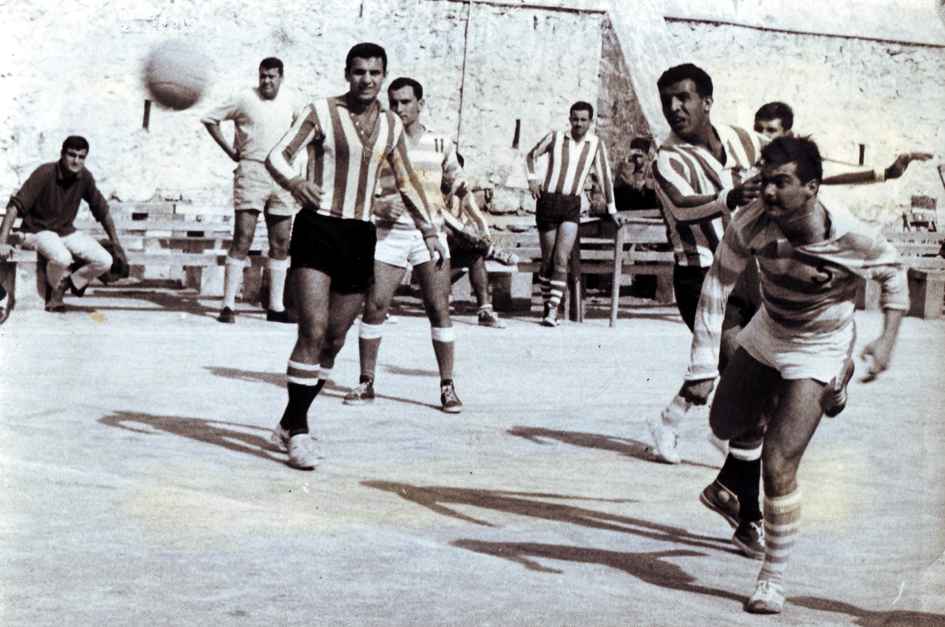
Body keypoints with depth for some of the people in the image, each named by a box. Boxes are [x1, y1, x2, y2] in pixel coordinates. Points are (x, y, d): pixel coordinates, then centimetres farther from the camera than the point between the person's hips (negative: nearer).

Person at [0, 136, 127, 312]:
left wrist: (116, 244, 11)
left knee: (104, 261, -15)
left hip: (67, 232, 5)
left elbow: (102, 210, 8)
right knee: (62, 257, -37)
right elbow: (15, 206, -24)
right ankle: (55, 289, -2)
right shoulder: (45, 174, -22)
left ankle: (66, 284, 10)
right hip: (38, 231, -5)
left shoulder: (85, 177, -6)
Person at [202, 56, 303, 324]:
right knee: (243, 239, -11)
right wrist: (231, 151, 1)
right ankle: (229, 305, -11)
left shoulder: (291, 99, 7)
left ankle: (276, 306, 14)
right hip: (252, 171, -4)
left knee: (281, 244, 6)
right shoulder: (244, 98, -3)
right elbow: (210, 119, 5)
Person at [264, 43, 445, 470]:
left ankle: (288, 424, 20)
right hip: (317, 228, -5)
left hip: (360, 238, 5)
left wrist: (429, 230, 20)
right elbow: (276, 156, -10)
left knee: (334, 340, 7)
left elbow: (407, 182, 24)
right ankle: (298, 432, -13)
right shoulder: (321, 112, -2)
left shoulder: (391, 126, 12)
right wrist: (296, 183, -31)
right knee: (313, 330, -18)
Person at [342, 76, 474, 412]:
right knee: (375, 305, -5)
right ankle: (366, 382, 7)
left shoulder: (441, 143, 8)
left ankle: (447, 387, 4)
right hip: (389, 234, 0)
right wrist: (379, 207, -13)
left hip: (430, 234, 0)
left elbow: (455, 178, 21)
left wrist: (464, 189, -2)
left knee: (439, 308, -4)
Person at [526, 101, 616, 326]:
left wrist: (611, 208, 10)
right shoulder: (555, 137, 0)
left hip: (572, 206, 0)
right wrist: (532, 179, -1)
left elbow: (604, 177, 8)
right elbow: (531, 155, 14)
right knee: (548, 261, 6)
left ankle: (553, 310, -17)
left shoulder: (596, 144, 2)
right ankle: (546, 306, 20)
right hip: (548, 201, 0)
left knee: (561, 259, -14)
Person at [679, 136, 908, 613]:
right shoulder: (751, 223, -25)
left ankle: (774, 578, 4)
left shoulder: (852, 237, -30)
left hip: (818, 351, -4)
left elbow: (893, 272, -7)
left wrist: (887, 340, -14)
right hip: (766, 334, 5)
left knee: (778, 463, -13)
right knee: (725, 425, 20)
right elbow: (717, 284, -13)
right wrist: (702, 367, -18)